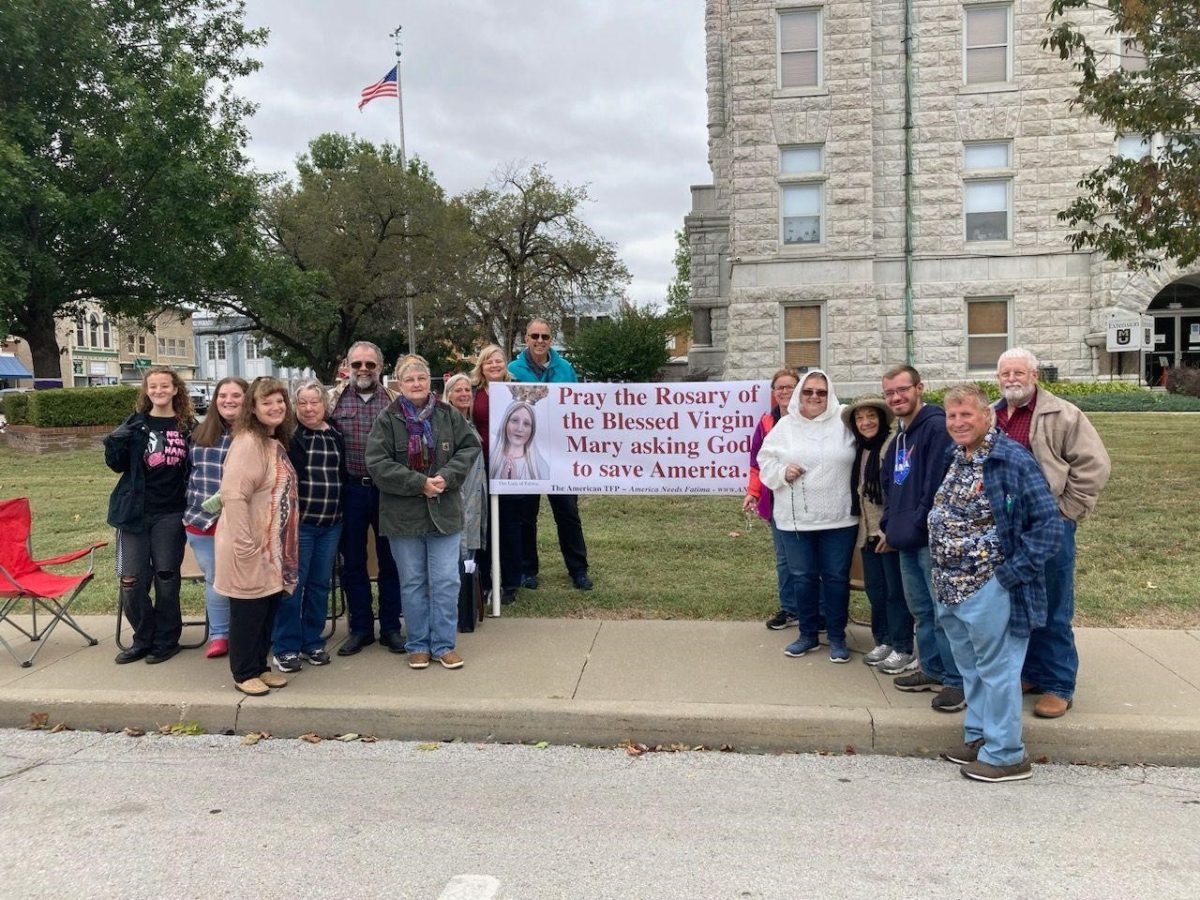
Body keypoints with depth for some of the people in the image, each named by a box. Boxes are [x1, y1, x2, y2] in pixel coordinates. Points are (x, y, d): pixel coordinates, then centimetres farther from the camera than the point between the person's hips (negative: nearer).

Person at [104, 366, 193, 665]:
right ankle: (143, 639, 19)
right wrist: (115, 445, -15)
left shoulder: (187, 426, 1)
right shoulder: (135, 424, 3)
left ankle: (165, 640, 20)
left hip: (171, 514, -1)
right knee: (131, 581, 1)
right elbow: (118, 465, 5)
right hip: (134, 511, 1)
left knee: (166, 578, 5)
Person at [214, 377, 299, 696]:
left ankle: (260, 666, 30)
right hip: (250, 548, -8)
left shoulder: (277, 443, 10)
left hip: (273, 547, 9)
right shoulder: (248, 443, -18)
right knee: (248, 612, 4)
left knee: (269, 608, 16)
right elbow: (233, 495, -24)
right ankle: (244, 673, 19)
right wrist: (245, 545, -25)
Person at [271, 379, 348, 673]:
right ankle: (285, 648, 11)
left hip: (331, 524, 5)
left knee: (320, 583, 11)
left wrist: (342, 511, 10)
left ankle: (313, 642, 23)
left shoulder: (336, 436, 10)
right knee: (292, 583, 0)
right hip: (297, 522, -5)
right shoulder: (288, 435, -5)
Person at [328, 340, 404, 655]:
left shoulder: (394, 399, 3)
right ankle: (360, 628, 22)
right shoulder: (335, 399, 3)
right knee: (353, 562, 9)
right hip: (351, 489, 1)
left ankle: (391, 627, 19)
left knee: (390, 560, 7)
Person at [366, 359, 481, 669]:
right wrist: (419, 483, -17)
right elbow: (377, 463, -11)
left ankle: (444, 644, 15)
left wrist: (447, 477, -14)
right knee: (413, 582, 9)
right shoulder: (387, 421, -3)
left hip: (444, 512, 1)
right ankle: (419, 645, 21)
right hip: (403, 513, -1)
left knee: (446, 581, 2)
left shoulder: (448, 415, 3)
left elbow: (470, 447, 2)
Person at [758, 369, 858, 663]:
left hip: (839, 518, -1)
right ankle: (808, 634, 27)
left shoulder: (844, 421, -3)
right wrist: (782, 473, -9)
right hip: (795, 518, 2)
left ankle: (837, 637, 22)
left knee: (836, 577, 7)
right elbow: (765, 461, 8)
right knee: (803, 577, 12)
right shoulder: (785, 425, 3)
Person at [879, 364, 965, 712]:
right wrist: (889, 527, 14)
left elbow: (937, 484, -20)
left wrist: (918, 525, -16)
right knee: (920, 609, 16)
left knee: (943, 610, -3)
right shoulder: (899, 437, 16)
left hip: (931, 539, -9)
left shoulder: (937, 426, -13)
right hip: (906, 540, 9)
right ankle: (932, 670, 28)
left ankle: (958, 680, 7)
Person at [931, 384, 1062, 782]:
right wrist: (943, 575, 14)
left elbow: (1048, 523, -17)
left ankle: (1005, 755, 16)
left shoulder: (1012, 461, -16)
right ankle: (979, 737, 34)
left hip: (989, 588, -8)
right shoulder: (953, 456, 9)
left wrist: (1014, 572, -19)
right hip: (951, 587, 8)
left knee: (996, 668, 3)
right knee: (970, 667, 19)